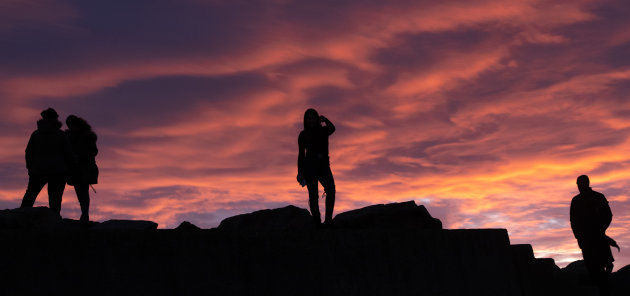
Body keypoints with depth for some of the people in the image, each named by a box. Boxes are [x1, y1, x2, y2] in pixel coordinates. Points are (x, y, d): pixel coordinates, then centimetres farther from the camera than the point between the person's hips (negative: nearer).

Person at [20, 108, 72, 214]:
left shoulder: (36, 134, 2)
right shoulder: (60, 134, -3)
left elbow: (29, 152, 4)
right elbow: (68, 153, -3)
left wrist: (30, 167, 15)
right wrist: (67, 168, 9)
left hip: (38, 171, 2)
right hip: (58, 172, -2)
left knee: (30, 194, 16)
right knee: (55, 198, 0)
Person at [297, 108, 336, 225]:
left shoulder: (324, 130, 10)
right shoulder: (303, 135, 7)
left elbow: (332, 128, -14)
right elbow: (301, 154, 6)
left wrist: (325, 120, -34)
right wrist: (300, 172, -2)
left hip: (324, 165, 1)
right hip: (310, 166, -1)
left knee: (330, 188, -20)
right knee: (313, 194, -12)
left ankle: (328, 219, -19)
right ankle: (317, 221, -10)